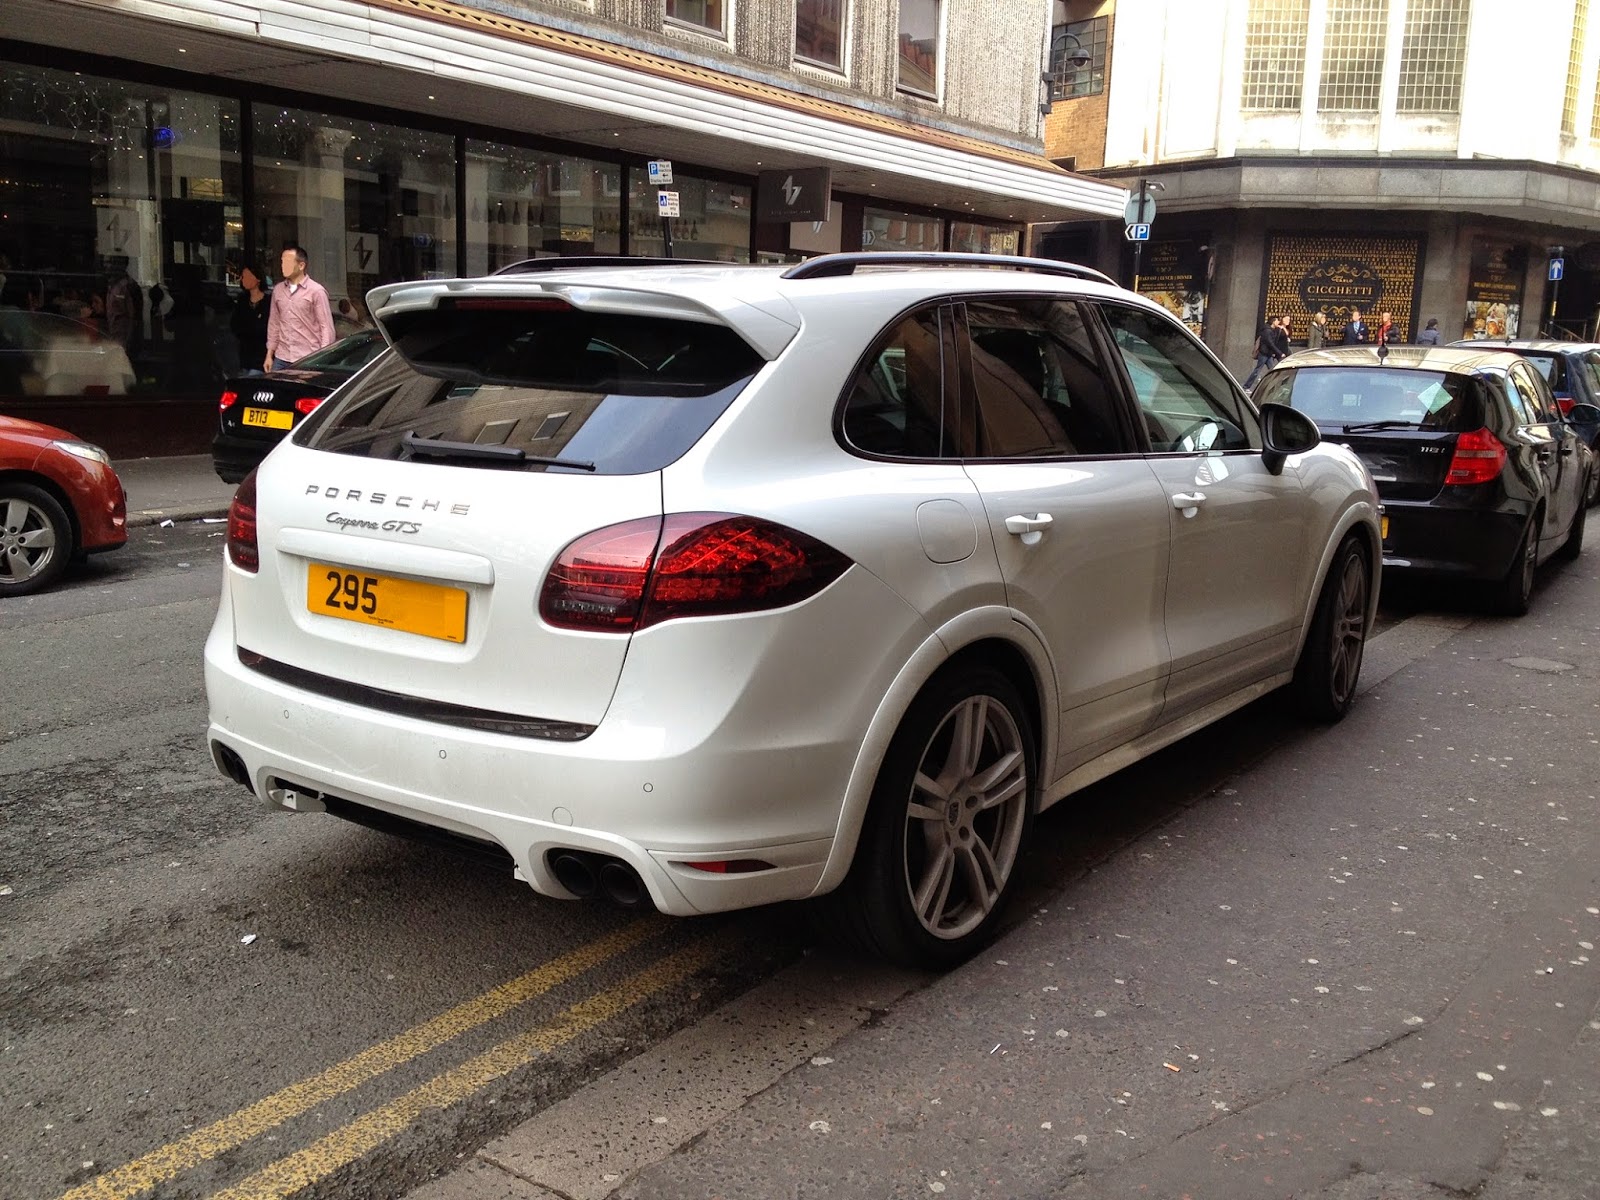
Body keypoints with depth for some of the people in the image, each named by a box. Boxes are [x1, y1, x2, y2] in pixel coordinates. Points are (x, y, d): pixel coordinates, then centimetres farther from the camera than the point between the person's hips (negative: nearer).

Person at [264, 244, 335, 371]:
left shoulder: (316, 291, -4)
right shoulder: (278, 290, 12)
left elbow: (326, 327, -6)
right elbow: (274, 323, 17)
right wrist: (269, 354, 14)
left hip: (308, 360, -5)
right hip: (281, 360, 5)